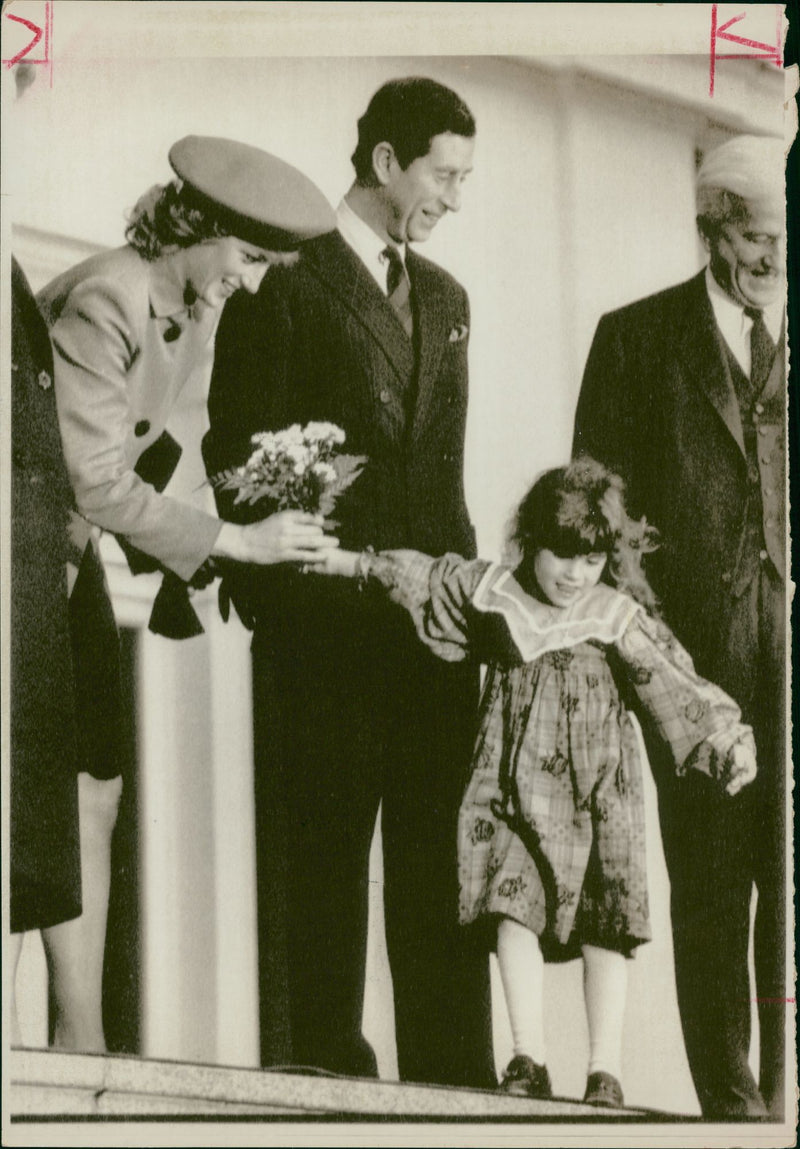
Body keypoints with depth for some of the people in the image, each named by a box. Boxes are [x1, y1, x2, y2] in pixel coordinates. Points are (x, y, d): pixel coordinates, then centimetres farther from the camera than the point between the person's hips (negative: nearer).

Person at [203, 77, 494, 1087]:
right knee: (317, 859, -1)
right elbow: (235, 448, -5)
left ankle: (452, 1079, 9)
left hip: (430, 615, 6)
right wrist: (272, 588, -10)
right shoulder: (285, 281, -2)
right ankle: (319, 1069, 5)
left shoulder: (444, 298, 20)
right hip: (321, 624, -6)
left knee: (440, 857, 5)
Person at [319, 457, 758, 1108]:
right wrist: (343, 561, 23)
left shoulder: (619, 618, -5)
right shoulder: (489, 591, 3)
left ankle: (605, 1071, 1)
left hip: (595, 794, -2)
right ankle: (529, 1059, -8)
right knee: (514, 910, -9)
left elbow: (679, 686, -7)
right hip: (513, 787, 2)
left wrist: (731, 740, -17)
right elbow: (420, 578, 18)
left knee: (603, 927, -2)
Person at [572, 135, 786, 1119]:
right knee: (708, 886, 3)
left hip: (793, 653, 1)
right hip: (693, 649, -1)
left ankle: (786, 1092, 4)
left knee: (793, 882, -3)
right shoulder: (638, 337, 7)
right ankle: (729, 1101, 10)